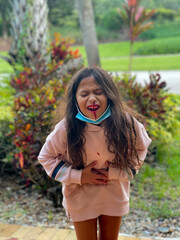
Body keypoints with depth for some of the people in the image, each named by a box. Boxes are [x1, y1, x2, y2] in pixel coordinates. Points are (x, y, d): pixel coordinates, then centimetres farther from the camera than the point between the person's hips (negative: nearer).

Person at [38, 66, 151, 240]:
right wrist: (79, 176, -18)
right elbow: (46, 157, -9)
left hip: (115, 196, 2)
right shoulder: (67, 128, -24)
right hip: (81, 198, -2)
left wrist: (117, 172, -16)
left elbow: (140, 149, -1)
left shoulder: (126, 123, -21)